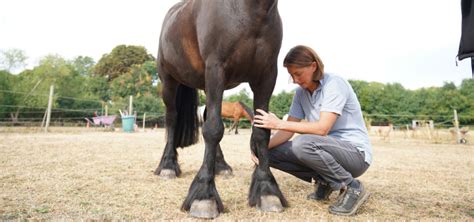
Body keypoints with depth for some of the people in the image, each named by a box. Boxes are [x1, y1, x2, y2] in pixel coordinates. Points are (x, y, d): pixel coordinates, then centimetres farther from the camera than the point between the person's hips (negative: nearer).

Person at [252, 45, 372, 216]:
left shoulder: (334, 84, -18)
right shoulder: (301, 92, 3)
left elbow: (322, 128, -29)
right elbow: (288, 131, -2)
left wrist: (279, 123, -31)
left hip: (356, 153, -7)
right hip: (329, 148, 7)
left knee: (303, 143, -35)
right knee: (272, 152, -5)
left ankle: (352, 187, -12)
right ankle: (324, 182, 8)